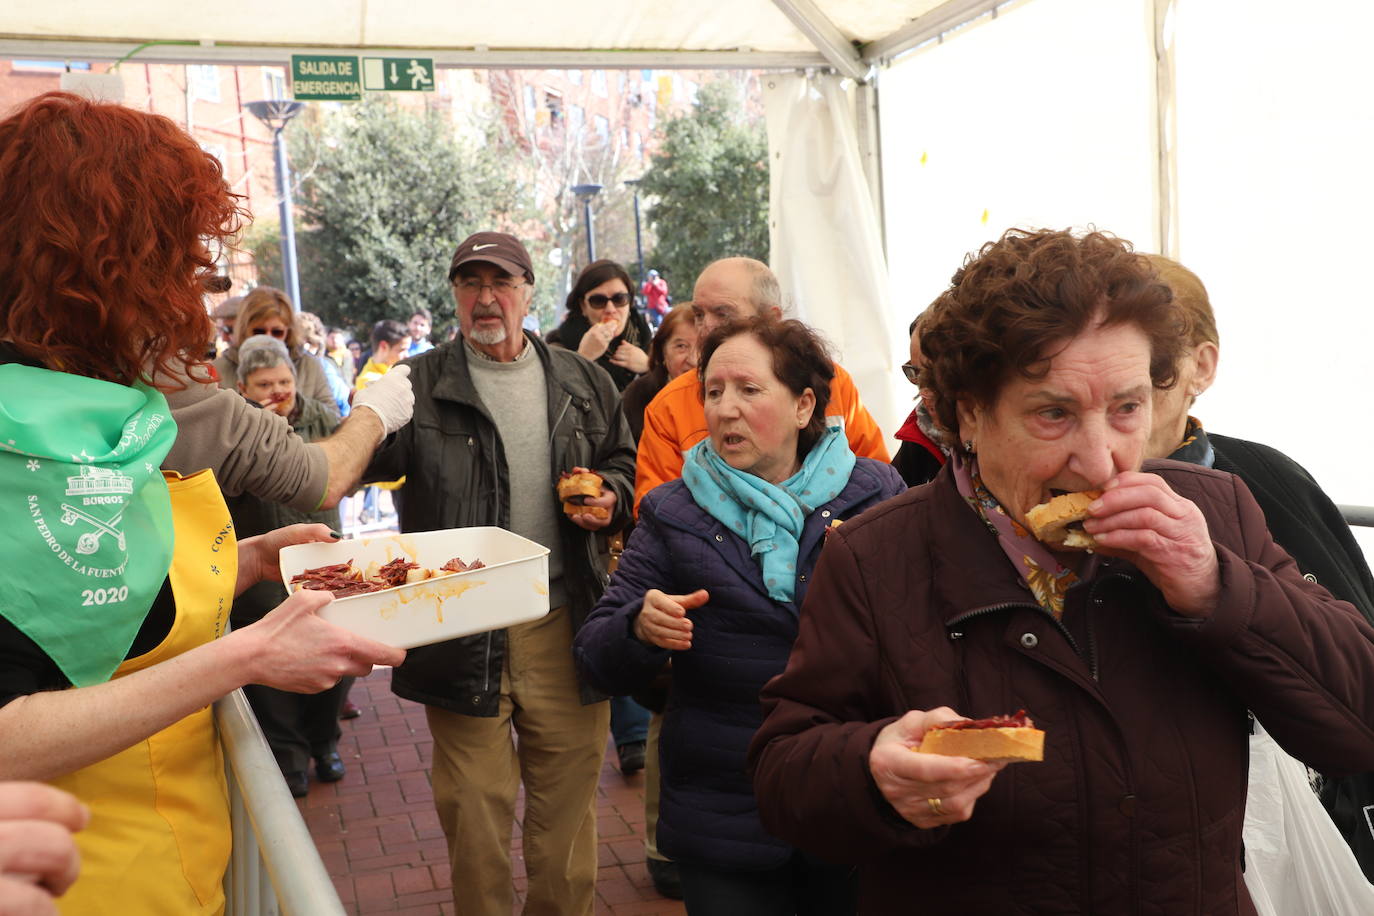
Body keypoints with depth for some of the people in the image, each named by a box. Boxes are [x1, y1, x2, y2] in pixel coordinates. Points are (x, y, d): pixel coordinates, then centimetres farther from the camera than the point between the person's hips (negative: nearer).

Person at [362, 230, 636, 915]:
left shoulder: (581, 383, 10)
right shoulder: (421, 385, 2)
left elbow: (622, 461, 21)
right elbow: (358, 465, -8)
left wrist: (611, 494, -1)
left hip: (562, 622, 2)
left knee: (567, 796, 14)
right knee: (474, 805, 8)